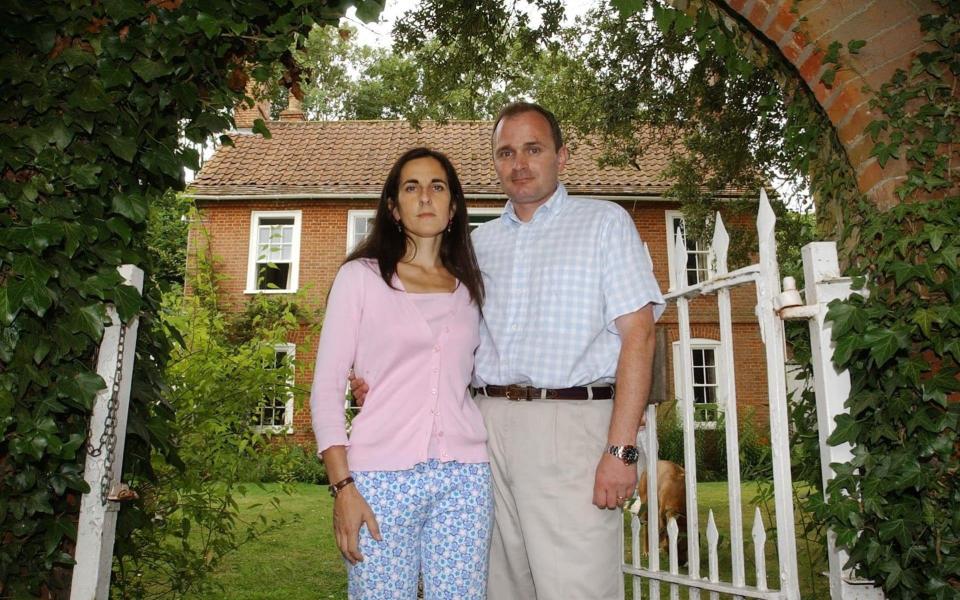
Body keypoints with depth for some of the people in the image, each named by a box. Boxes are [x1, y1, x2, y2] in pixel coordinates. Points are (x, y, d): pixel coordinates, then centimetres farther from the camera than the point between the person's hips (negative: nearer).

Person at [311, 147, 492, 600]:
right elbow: (326, 386, -1)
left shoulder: (470, 289, 13)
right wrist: (342, 486, -9)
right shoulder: (360, 276, 3)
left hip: (465, 477, 3)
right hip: (382, 477, -3)